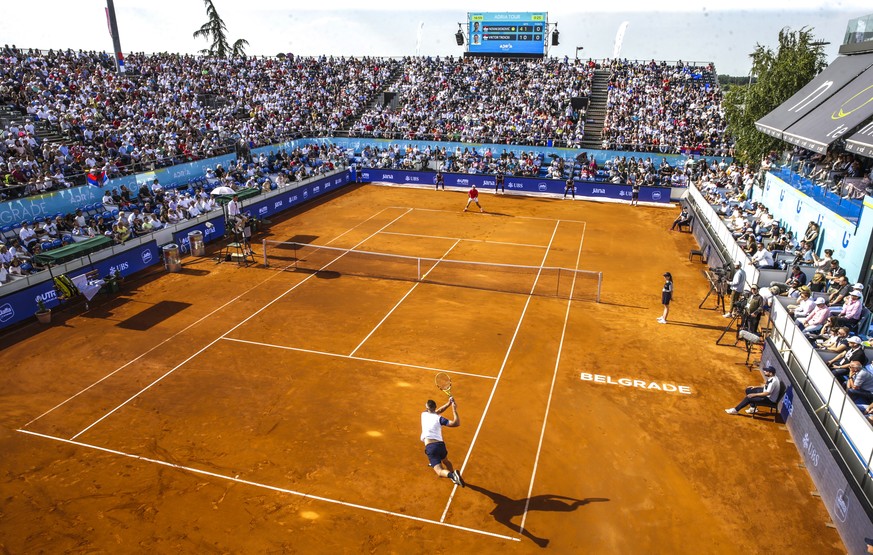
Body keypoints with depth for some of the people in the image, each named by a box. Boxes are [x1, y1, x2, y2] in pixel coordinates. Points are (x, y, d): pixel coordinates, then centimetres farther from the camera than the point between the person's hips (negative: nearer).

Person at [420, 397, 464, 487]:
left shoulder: (424, 414, 11)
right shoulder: (439, 418, 5)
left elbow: (437, 411, 25)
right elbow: (457, 423, -1)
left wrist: (448, 403, 18)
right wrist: (454, 410, 4)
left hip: (429, 447, -2)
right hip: (440, 444, 2)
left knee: (440, 472, -12)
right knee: (445, 461, 36)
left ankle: (452, 475, -39)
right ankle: (454, 476, 36)